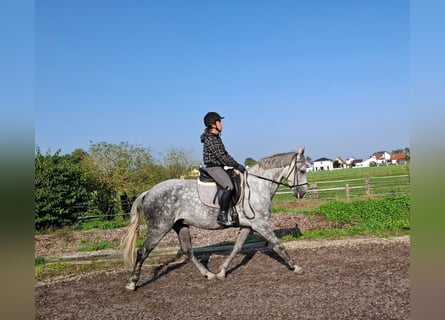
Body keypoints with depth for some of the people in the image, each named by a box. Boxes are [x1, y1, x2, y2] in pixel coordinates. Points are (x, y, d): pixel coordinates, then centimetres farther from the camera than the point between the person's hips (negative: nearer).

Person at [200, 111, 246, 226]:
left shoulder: (217, 137, 16)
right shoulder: (209, 139, -15)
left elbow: (225, 154, 18)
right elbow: (221, 157, -19)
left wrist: (237, 164, 8)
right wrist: (236, 165, -15)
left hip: (219, 167, 11)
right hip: (213, 167, -11)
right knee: (229, 187, -26)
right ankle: (222, 216, -24)